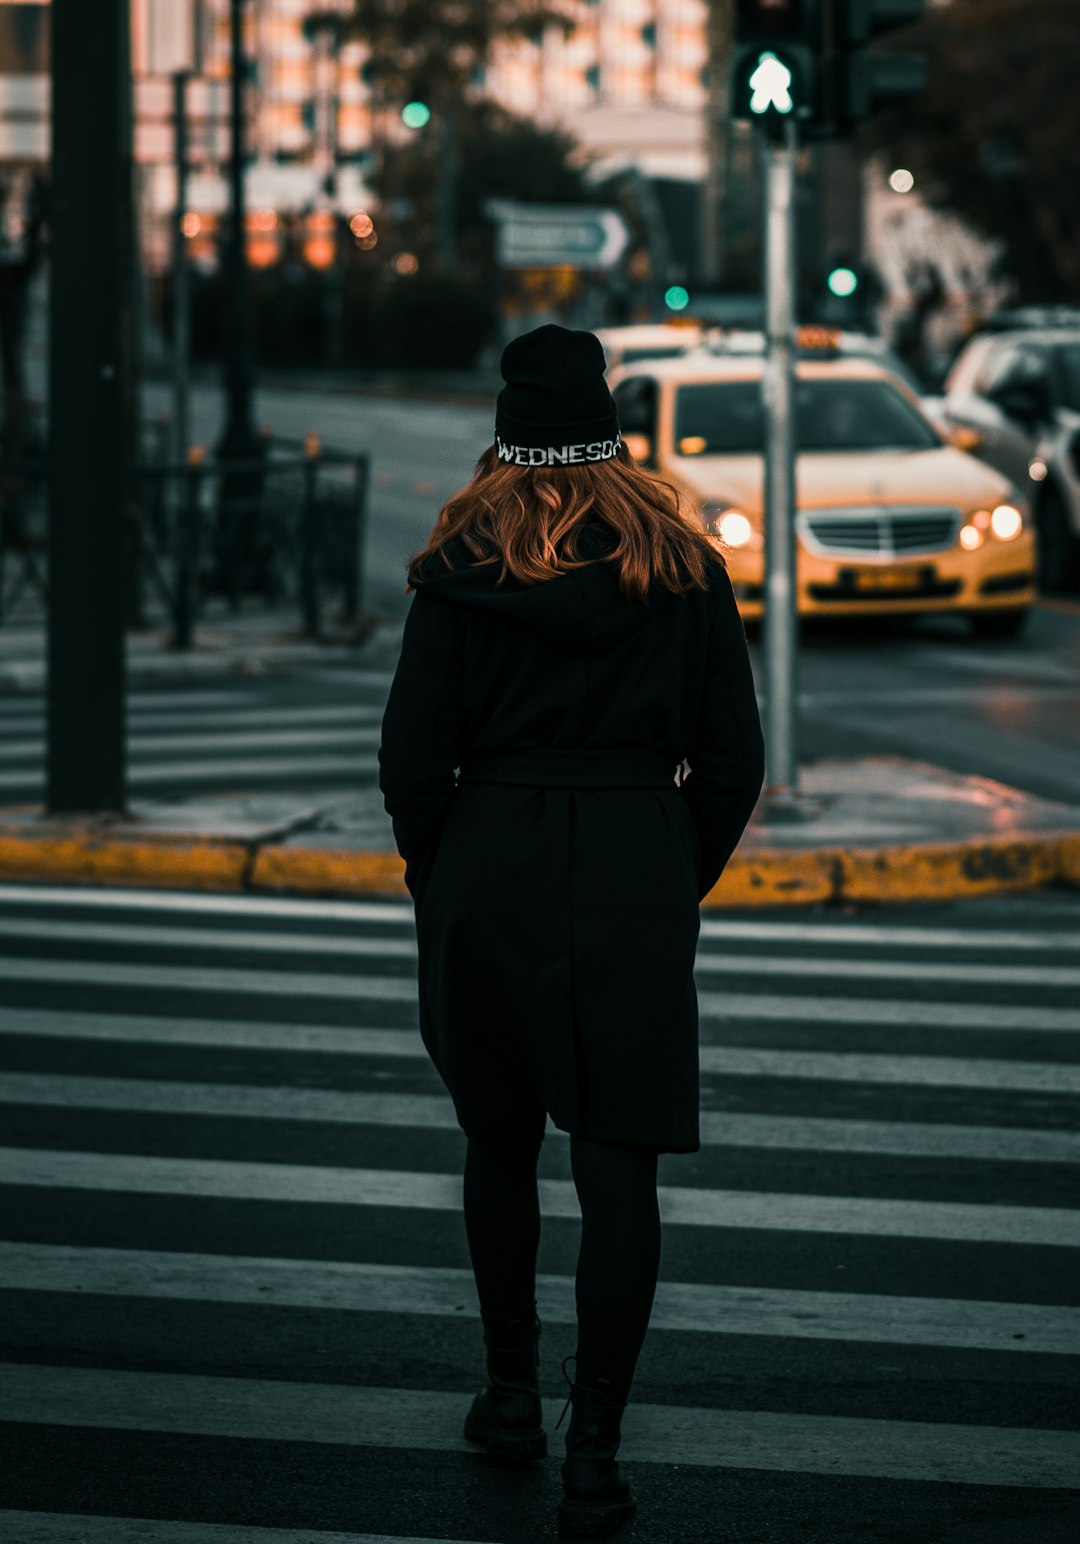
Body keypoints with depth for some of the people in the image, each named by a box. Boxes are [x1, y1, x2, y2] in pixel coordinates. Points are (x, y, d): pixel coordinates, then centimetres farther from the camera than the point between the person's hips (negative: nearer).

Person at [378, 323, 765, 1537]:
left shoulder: (461, 569, -3)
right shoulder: (683, 567, 2)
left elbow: (413, 757, -5)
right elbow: (732, 760, 2)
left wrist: (438, 879, 9)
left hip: (489, 867, 0)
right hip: (638, 875, 0)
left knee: (499, 1141, 19)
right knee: (619, 1167, -1)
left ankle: (512, 1395, 29)